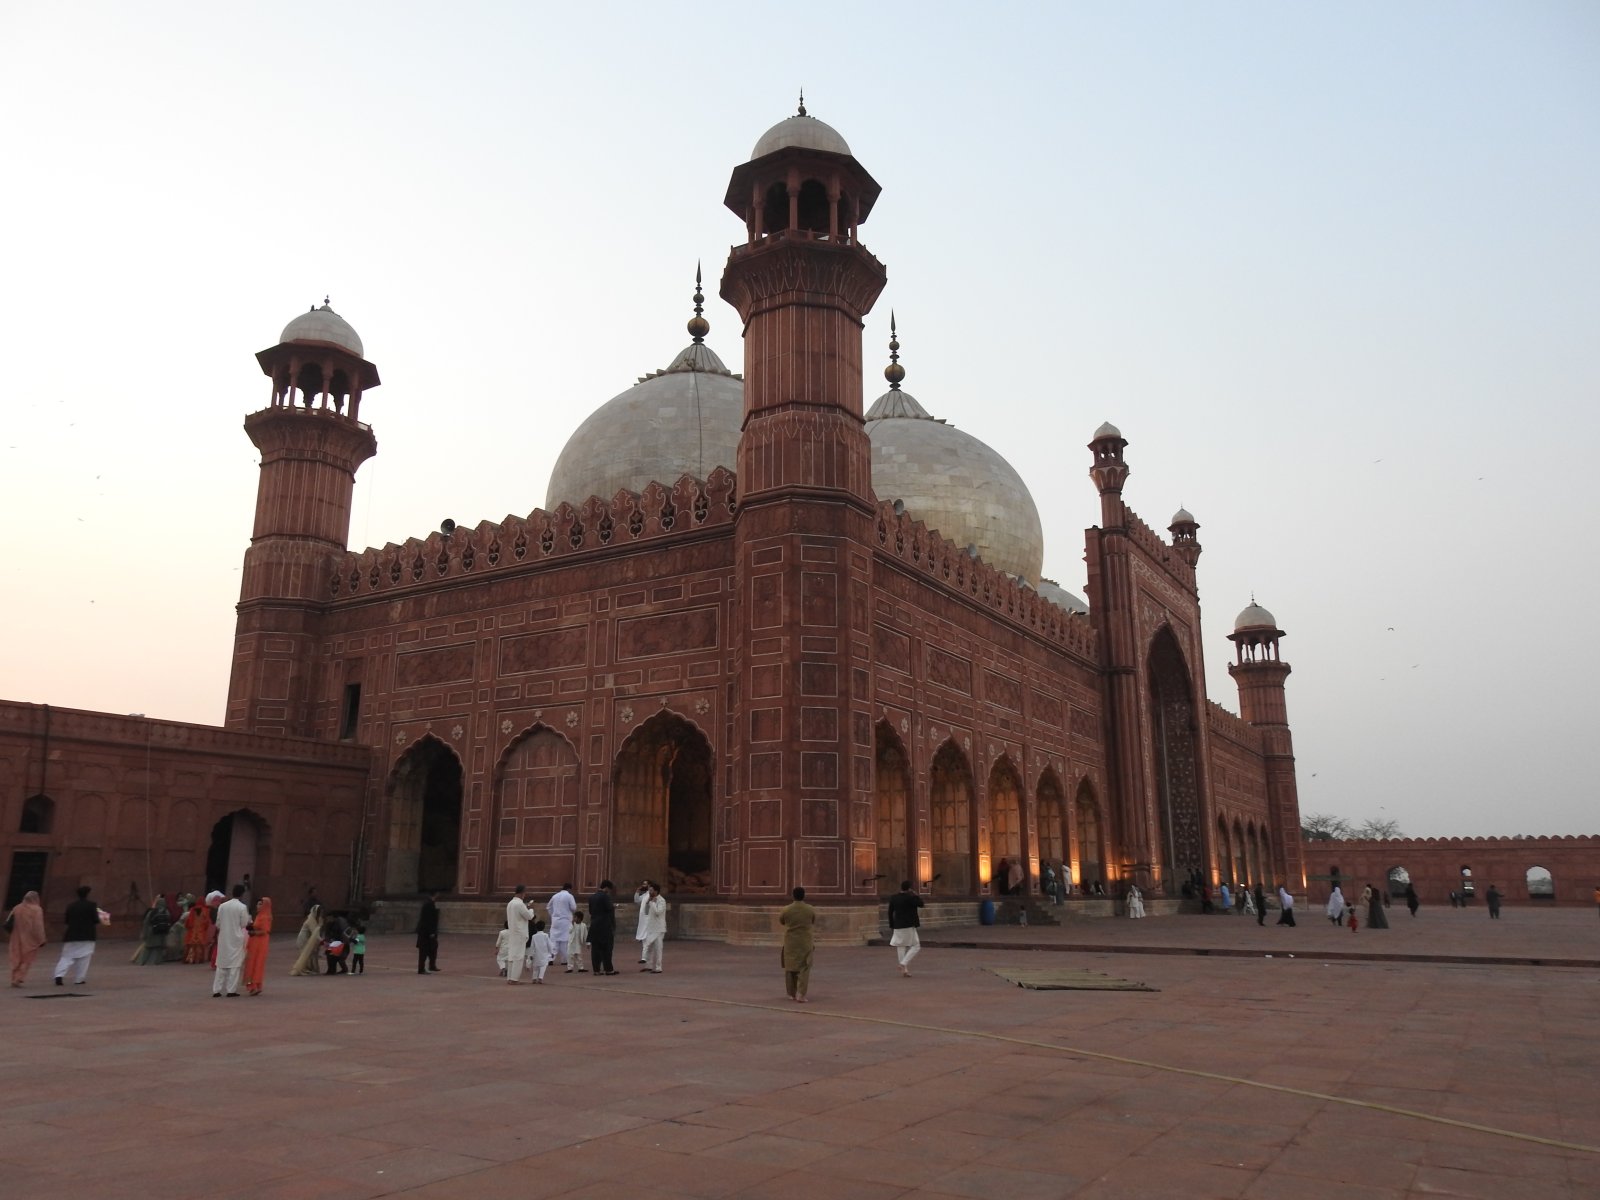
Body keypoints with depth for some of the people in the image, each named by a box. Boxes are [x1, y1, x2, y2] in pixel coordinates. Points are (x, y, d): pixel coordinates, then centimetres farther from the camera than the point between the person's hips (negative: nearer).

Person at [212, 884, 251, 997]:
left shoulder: (222, 906, 0)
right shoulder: (242, 907, -12)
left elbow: (218, 924, 5)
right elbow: (244, 924, -5)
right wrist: (248, 917, 14)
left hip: (223, 938, 4)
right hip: (236, 938, -4)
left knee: (221, 964, 11)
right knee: (235, 964, 3)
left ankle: (216, 990, 10)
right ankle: (231, 990, 2)